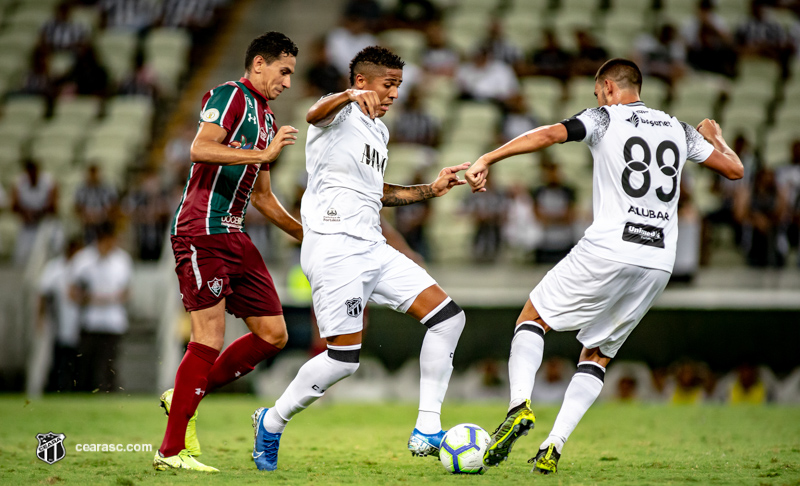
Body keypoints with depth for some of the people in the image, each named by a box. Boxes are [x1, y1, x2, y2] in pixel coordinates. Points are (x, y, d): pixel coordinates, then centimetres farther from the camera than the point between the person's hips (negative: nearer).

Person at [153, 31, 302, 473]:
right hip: (201, 232, -9)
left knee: (273, 335, 4)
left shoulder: (266, 120, 22)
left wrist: (306, 234, 26)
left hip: (234, 235, 9)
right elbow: (200, 149, -22)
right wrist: (263, 154, -24)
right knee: (210, 340, -12)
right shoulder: (230, 96, -6)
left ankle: (185, 398, 14)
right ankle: (171, 450, -6)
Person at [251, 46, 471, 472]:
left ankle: (427, 431, 0)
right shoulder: (342, 114, -4)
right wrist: (349, 96, -51)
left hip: (372, 249, 9)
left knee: (449, 318, -1)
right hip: (334, 248, -9)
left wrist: (431, 190, 27)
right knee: (344, 358, -13)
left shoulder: (378, 131, 23)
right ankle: (272, 422, 10)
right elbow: (315, 115, -30)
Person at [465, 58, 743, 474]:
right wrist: (715, 138, 43)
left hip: (607, 251, -5)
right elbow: (734, 169, 21)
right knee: (597, 354, 17)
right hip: (659, 264, 5)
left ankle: (520, 404, -12)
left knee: (533, 316, 13)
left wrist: (487, 160, -13)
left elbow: (552, 134, -13)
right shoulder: (679, 130, 17)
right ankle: (553, 448, 3)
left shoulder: (604, 118, 4)